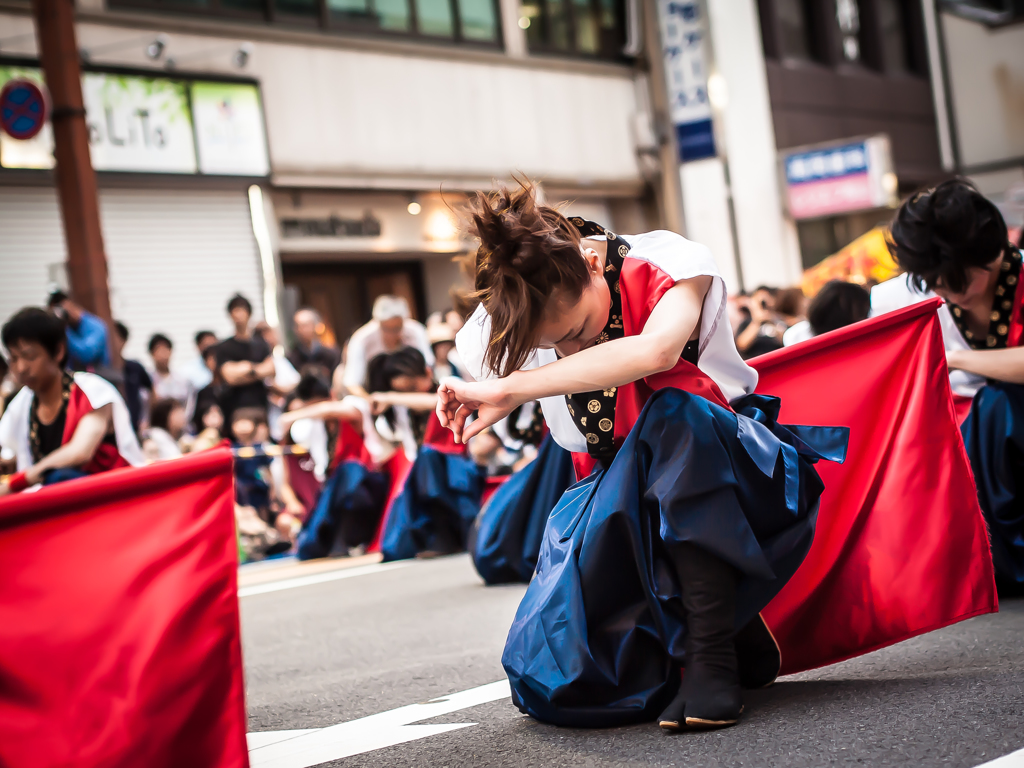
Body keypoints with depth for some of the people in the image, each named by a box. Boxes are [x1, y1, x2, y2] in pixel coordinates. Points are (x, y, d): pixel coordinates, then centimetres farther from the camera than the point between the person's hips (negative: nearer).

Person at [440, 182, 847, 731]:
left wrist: (512, 390, -41)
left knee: (673, 416, -40)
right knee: (552, 681, -15)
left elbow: (657, 350, -41)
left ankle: (713, 652, -29)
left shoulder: (669, 264, -20)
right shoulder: (503, 325, -9)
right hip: (620, 505, 4)